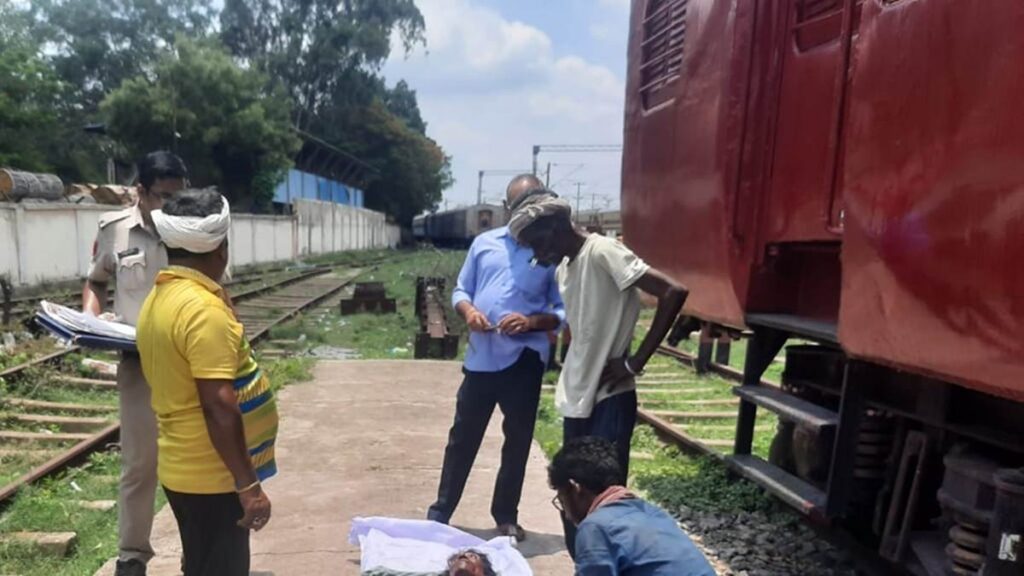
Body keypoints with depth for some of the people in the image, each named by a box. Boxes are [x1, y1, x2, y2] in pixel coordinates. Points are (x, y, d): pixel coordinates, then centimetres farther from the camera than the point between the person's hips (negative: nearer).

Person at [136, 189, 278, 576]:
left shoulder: (159, 298, 6)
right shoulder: (204, 308, -23)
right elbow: (219, 407, -25)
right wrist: (248, 485, -21)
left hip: (183, 468, 9)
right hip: (212, 475, -9)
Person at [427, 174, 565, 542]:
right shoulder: (484, 242, 8)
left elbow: (562, 312, -3)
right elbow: (460, 291, 11)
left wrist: (531, 321, -21)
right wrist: (469, 311, -10)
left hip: (524, 359, -2)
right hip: (481, 356, 2)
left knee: (518, 440, 11)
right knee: (463, 435, 11)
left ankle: (506, 515, 30)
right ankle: (440, 512, 26)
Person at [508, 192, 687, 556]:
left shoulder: (603, 253, -15)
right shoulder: (564, 268, 10)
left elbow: (673, 293, -22)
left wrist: (635, 361, -20)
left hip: (609, 400, -8)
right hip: (576, 397, 8)